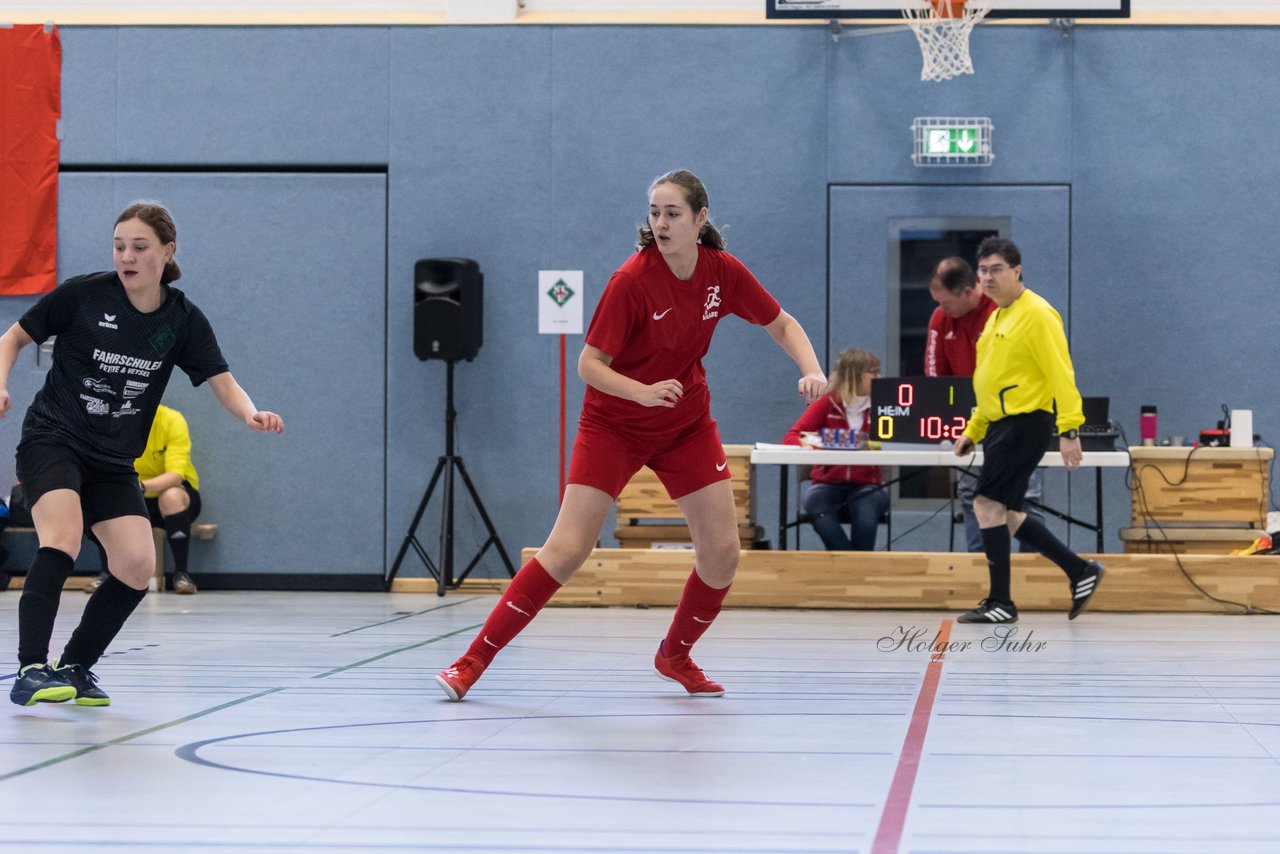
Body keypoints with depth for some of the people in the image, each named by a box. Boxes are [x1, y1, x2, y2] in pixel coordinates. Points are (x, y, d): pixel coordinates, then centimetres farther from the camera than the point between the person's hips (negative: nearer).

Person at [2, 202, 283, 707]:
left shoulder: (183, 320, -1)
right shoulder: (84, 294, -9)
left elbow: (223, 384, -5)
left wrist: (252, 414, -26)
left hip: (113, 462, 4)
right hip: (51, 440, -4)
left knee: (137, 565, -10)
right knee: (64, 537, -29)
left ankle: (74, 667, 8)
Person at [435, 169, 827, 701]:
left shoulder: (723, 273, -10)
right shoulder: (633, 280, -23)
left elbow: (781, 324, 5)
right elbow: (589, 364, -21)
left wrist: (811, 370, -13)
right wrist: (643, 392, -38)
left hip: (687, 424, 4)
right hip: (613, 424, -4)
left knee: (722, 552, -4)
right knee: (567, 549, -14)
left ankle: (675, 656, 21)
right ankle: (475, 660, -7)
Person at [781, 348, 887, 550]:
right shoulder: (827, 403, 4)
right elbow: (790, 438, -3)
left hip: (866, 485, 0)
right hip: (827, 483, 0)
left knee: (865, 522, -35)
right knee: (822, 518, -35)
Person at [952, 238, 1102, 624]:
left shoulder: (1036, 315, -12)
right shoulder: (997, 318, 17)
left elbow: (1060, 374, -18)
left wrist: (1069, 429, -25)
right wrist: (973, 431, 25)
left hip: (1026, 423, -10)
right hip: (1000, 424, 10)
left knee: (988, 504, -11)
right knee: (1005, 514, 10)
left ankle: (1001, 602, -3)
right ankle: (1080, 571, 20)